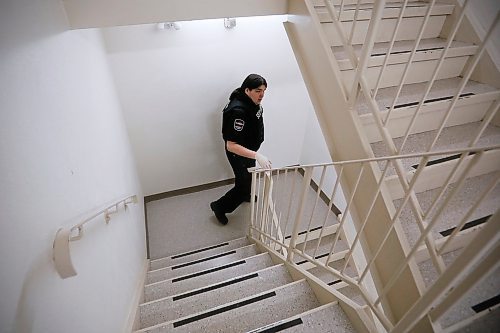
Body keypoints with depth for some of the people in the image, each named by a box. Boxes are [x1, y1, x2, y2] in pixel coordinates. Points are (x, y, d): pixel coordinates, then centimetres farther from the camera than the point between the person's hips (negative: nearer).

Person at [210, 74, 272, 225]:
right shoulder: (238, 111, -38)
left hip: (250, 147, 9)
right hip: (238, 152, -9)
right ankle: (219, 206, 27)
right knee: (243, 184, 4)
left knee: (249, 175, 30)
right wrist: (257, 156, -46)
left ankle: (246, 196, 60)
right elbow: (231, 145, -39)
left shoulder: (252, 100, -9)